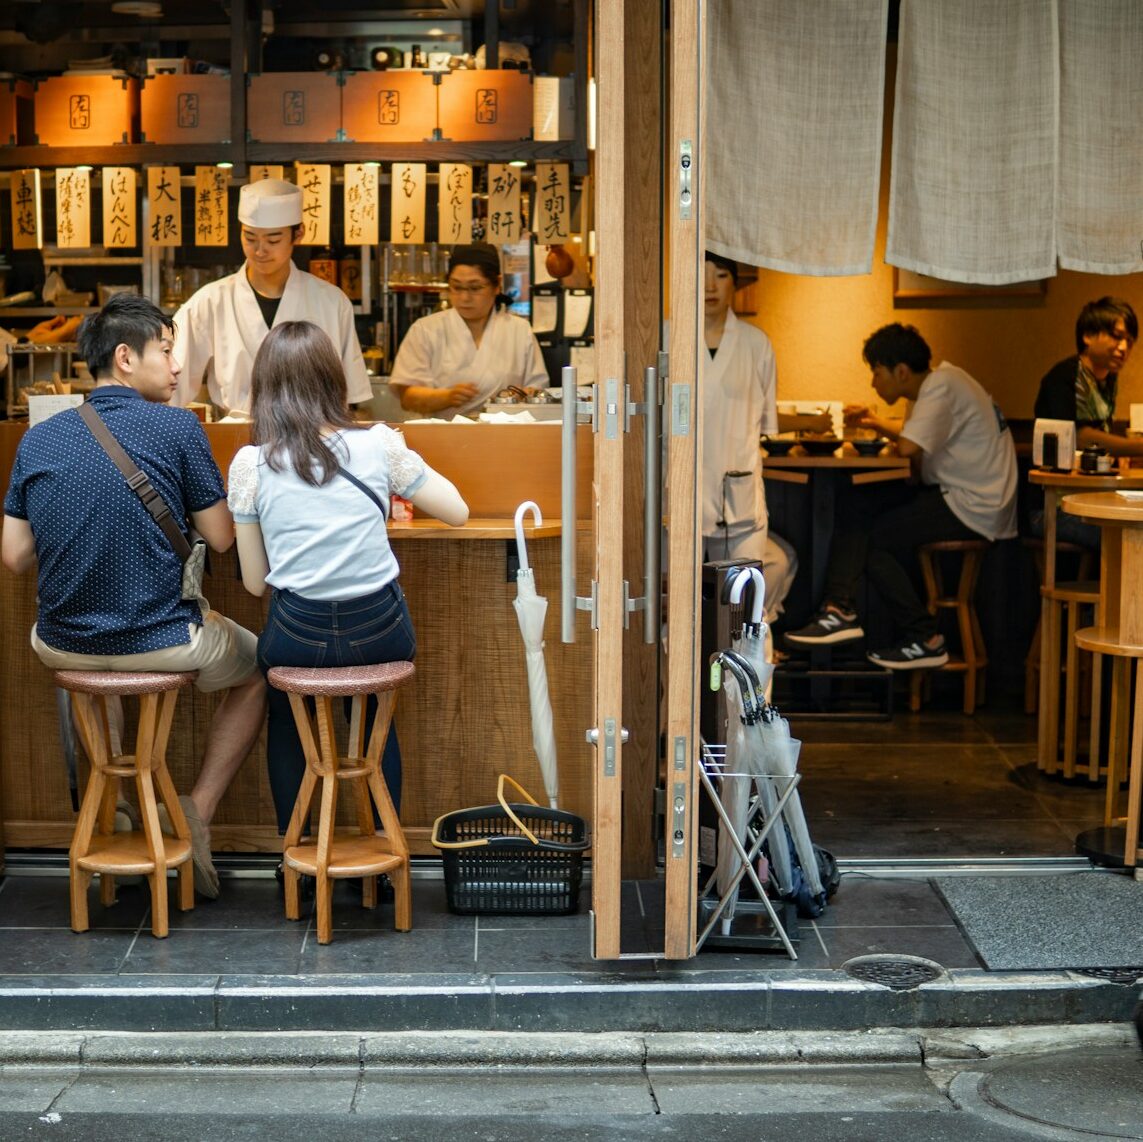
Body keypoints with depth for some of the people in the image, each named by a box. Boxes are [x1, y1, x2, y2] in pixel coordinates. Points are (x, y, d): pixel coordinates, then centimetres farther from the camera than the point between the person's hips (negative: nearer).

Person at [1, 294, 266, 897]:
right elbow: (221, 536, -6)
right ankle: (198, 811, 11)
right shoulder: (176, 427, -11)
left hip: (64, 646, 4)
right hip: (160, 641, -4)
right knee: (256, 669, 26)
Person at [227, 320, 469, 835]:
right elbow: (457, 511, 7)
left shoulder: (250, 464, -6)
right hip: (381, 635, 1)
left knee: (284, 720, 33)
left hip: (298, 638, -1)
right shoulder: (378, 445, -5)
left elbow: (254, 581, 0)